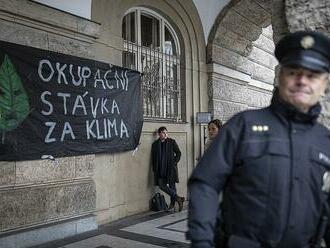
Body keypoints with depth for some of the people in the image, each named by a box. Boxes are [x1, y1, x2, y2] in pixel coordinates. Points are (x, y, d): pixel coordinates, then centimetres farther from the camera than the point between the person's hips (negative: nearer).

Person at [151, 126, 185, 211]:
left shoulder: (172, 142, 2)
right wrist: (154, 169, 4)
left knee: (172, 185, -1)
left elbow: (178, 153, 7)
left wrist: (174, 163, -3)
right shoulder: (155, 144, 8)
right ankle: (178, 198, 6)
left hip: (171, 168, -2)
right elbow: (153, 158, 11)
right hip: (160, 169, 3)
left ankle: (173, 202, 11)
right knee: (161, 185, -4)